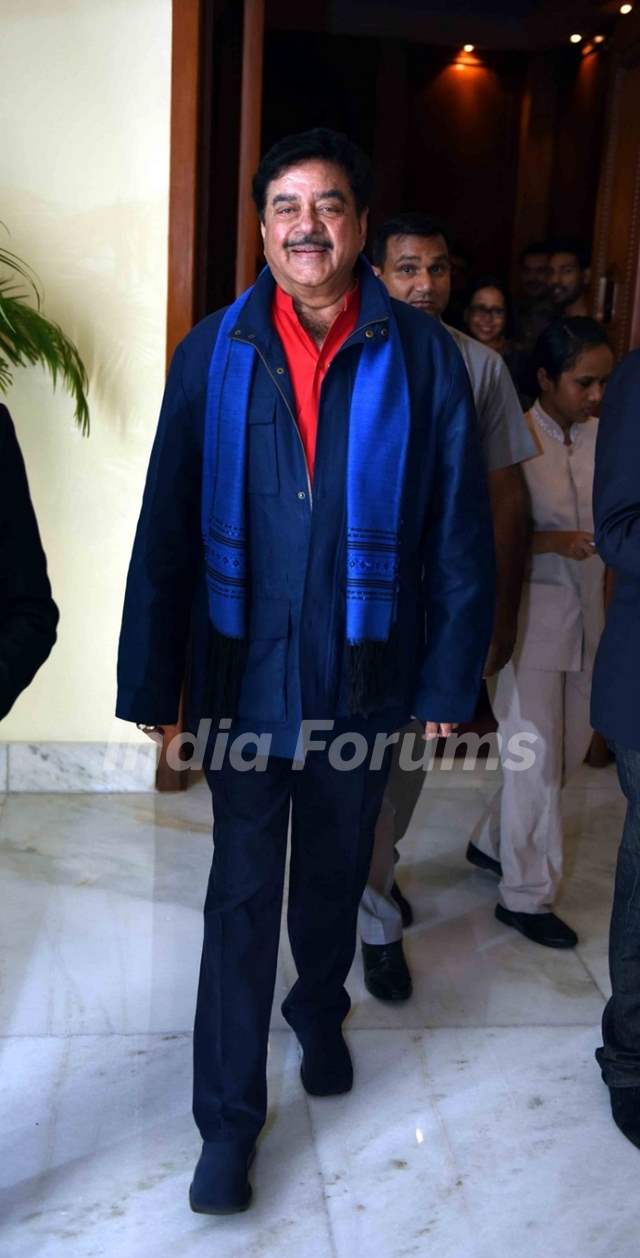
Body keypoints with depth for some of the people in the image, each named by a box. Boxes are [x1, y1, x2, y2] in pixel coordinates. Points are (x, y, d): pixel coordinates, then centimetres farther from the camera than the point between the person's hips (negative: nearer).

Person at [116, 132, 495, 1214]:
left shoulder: (422, 359, -5)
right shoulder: (213, 354, -4)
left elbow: (460, 535, -3)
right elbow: (167, 528, -5)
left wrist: (448, 683, -5)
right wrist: (151, 684, -6)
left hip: (364, 679, 1)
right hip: (245, 676, -1)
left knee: (337, 870, 21)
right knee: (242, 897, 6)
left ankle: (320, 1012, 50)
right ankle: (228, 1118, 22)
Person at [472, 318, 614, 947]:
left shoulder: (604, 437, 4)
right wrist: (552, 542, -22)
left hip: (586, 615, 6)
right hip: (528, 613, -6)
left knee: (570, 745, 14)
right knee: (536, 754, 0)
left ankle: (494, 840, 37)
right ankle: (526, 895, 17)